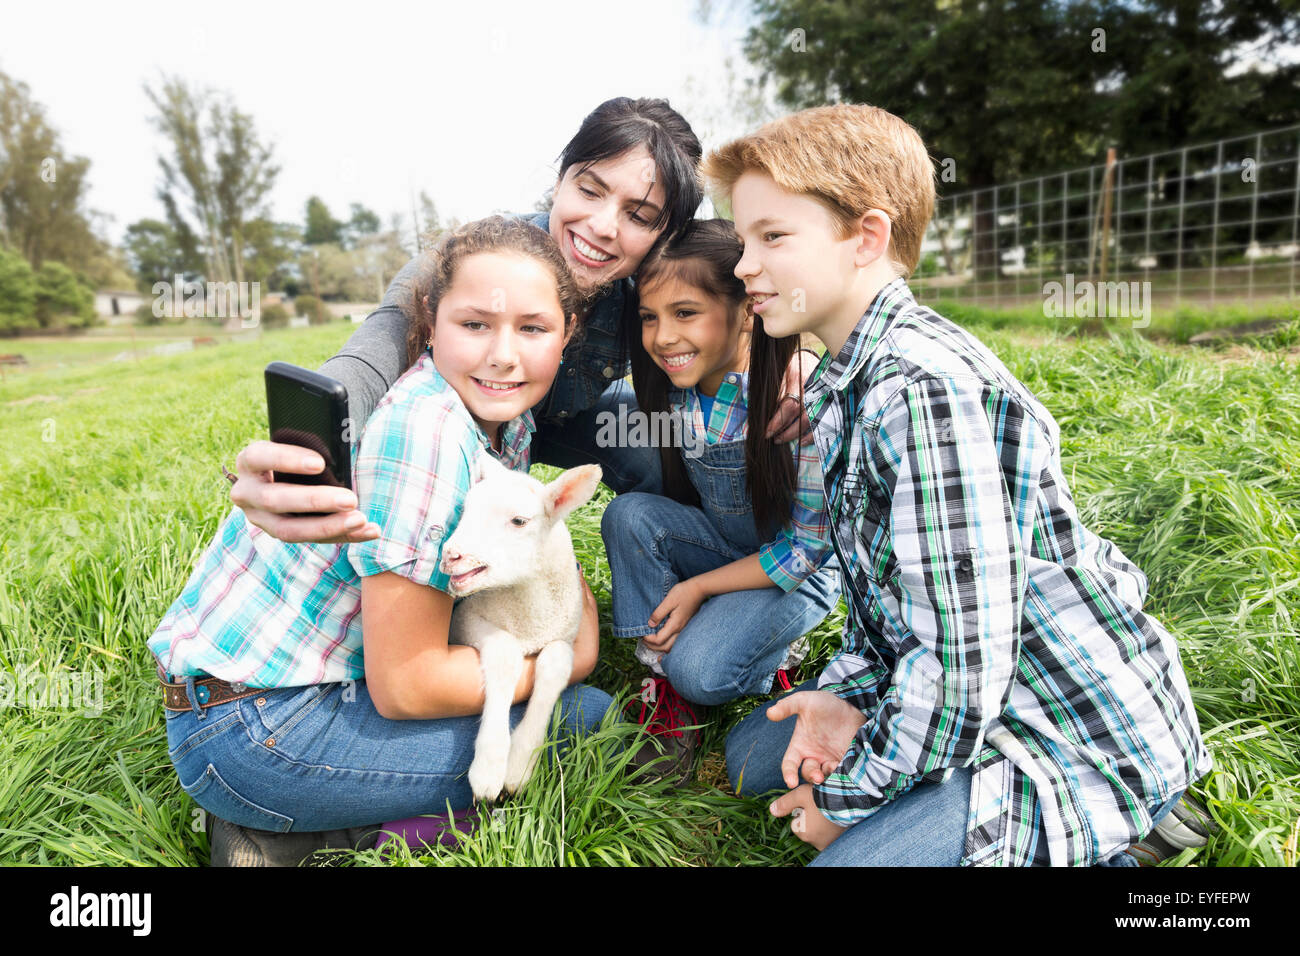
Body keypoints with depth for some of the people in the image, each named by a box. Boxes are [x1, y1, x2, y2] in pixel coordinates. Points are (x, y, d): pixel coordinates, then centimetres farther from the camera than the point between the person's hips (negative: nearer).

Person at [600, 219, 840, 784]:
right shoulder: (672, 387, -12)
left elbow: (807, 547, -20)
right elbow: (672, 497, 3)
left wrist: (697, 587, -17)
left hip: (799, 571, -5)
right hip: (719, 542, 6)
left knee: (698, 670, -26)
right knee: (627, 514, -22)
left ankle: (775, 648, 6)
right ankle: (664, 677, -10)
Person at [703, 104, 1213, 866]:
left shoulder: (926, 389, -28)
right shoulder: (852, 380, 4)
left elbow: (959, 664, -28)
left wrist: (846, 797, -15)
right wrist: (848, 691, -4)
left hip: (1083, 742, -10)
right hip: (973, 695, 10)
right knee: (752, 754, 15)